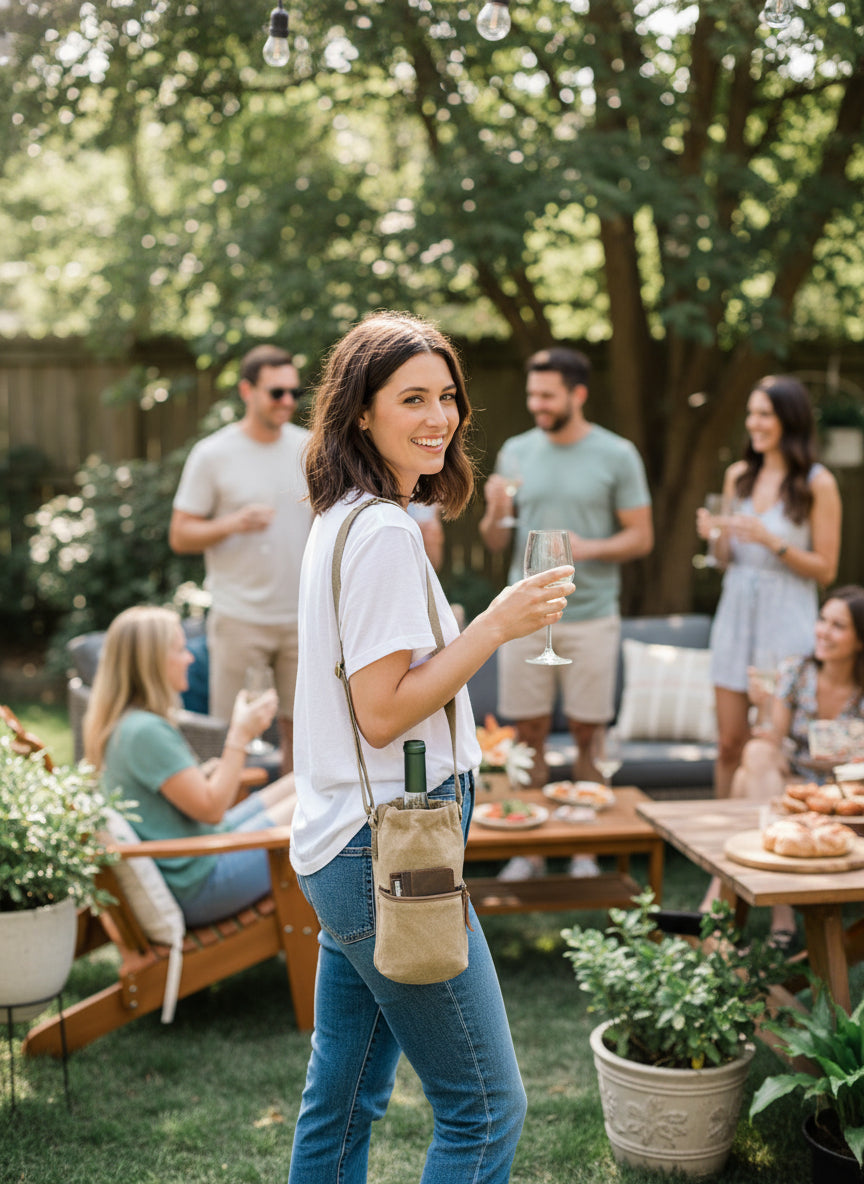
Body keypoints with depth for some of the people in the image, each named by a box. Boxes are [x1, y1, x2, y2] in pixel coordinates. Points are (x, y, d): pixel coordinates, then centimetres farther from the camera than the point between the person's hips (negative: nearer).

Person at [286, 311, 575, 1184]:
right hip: (388, 850, -10)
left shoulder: (340, 520, 13)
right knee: (486, 1110, 0)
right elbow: (382, 711, -19)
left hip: (343, 850, 10)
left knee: (341, 1102, 18)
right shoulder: (386, 532, -17)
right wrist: (498, 624, -17)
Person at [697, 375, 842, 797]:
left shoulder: (817, 484, -6)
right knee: (730, 742, 7)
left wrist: (772, 541, -18)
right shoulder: (738, 476, 9)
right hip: (736, 609, 5)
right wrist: (716, 535, -6)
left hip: (786, 619, -4)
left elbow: (825, 569, -6)